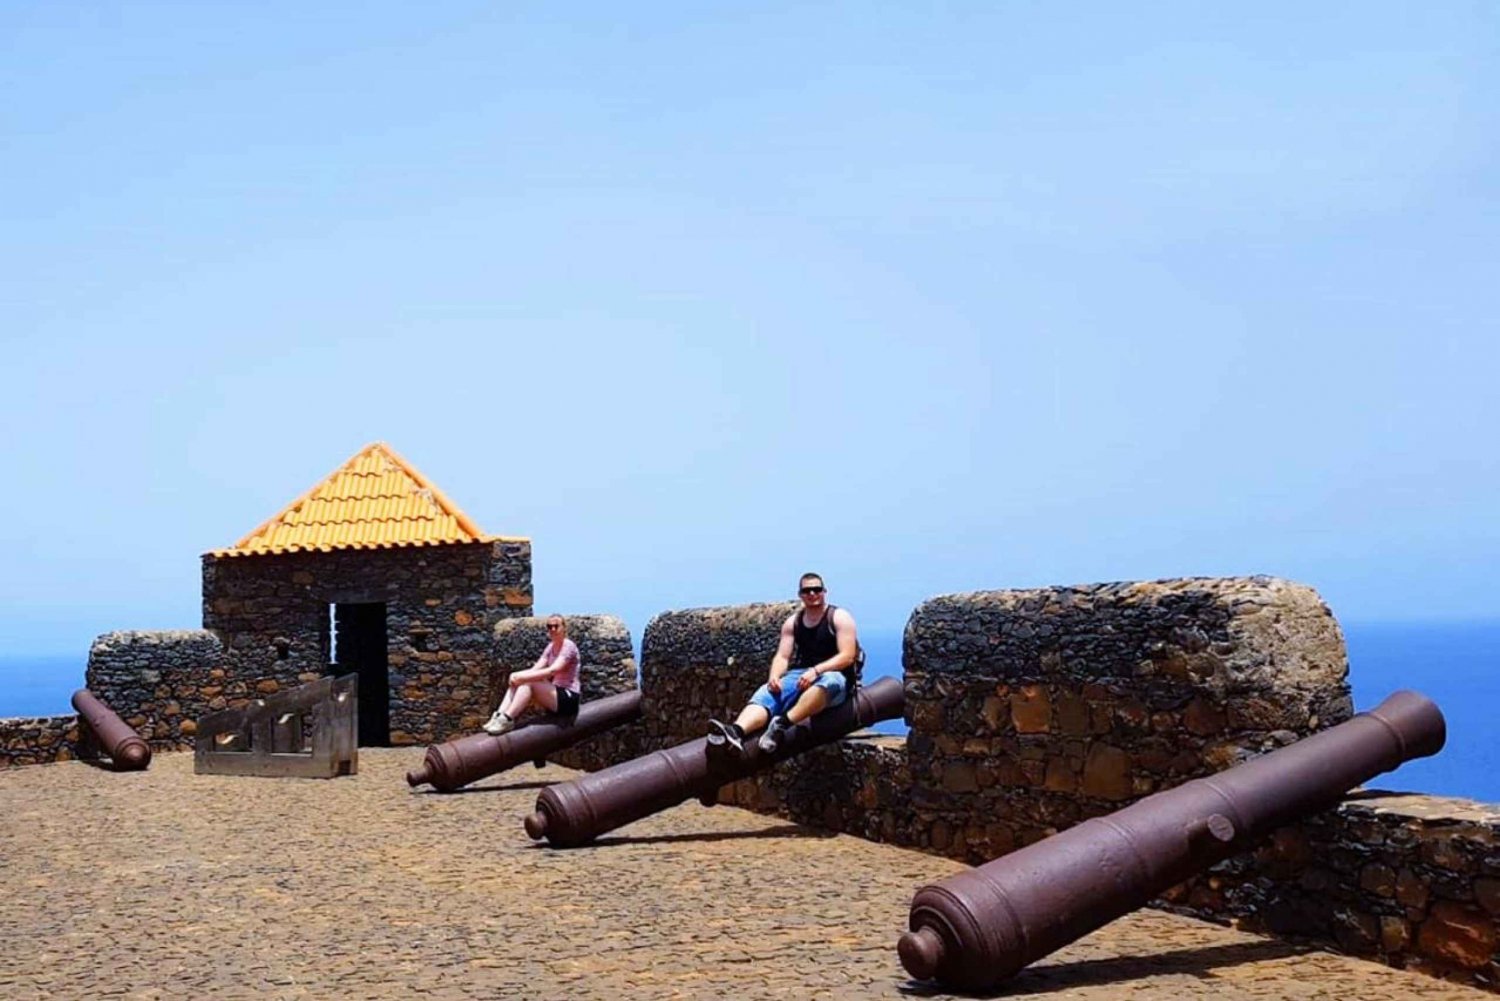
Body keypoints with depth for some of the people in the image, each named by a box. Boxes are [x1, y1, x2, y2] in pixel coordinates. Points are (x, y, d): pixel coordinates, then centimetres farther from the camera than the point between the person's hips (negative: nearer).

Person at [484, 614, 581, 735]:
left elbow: (553, 670, -26)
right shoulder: (551, 647, 13)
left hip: (569, 698, -8)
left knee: (528, 683, -27)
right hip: (554, 694, 8)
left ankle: (507, 720, -30)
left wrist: (523, 677, -28)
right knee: (516, 682, -8)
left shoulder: (568, 646, -12)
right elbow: (535, 669, 2)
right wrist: (518, 675, -19)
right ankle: (498, 717, -19)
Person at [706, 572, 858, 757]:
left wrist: (816, 670, -24)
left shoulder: (839, 617, 0)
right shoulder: (793, 622, 14)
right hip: (800, 675, 4)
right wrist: (774, 676, -15)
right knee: (767, 693, -25)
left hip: (833, 675, -4)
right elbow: (782, 656, 8)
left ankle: (783, 723, -56)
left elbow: (847, 657, -10)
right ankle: (736, 731, -54)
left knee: (828, 681, -41)